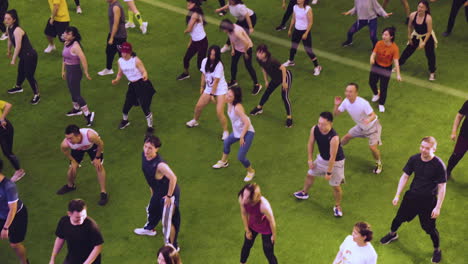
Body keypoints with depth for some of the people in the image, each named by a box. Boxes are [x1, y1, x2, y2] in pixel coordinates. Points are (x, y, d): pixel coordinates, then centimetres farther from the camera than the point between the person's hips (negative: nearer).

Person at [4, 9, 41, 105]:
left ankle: (37, 95, 12)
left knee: (29, 75, -3)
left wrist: (13, 60, -17)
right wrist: (9, 51, 33)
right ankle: (18, 87, 53)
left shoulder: (17, 30, -27)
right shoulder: (9, 28, 1)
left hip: (30, 55, -9)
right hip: (23, 56, 9)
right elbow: (10, 40, 19)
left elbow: (18, 47, -25)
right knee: (21, 72, 28)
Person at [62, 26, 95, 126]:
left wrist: (86, 73, -19)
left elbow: (83, 59, -26)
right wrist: (63, 71, 19)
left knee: (76, 94, -4)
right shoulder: (66, 43, 4)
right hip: (69, 71, 9)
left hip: (75, 71, -9)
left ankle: (88, 114, 4)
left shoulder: (75, 46, -24)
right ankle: (76, 109, 44)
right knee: (72, 92, 24)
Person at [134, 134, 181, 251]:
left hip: (168, 193, -9)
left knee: (167, 221, 1)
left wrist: (169, 196, -33)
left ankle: (172, 246, 21)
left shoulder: (159, 165, -39)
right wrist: (151, 187, 17)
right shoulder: (144, 155, -11)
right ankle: (149, 229, 63)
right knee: (152, 210, 32)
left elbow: (173, 178, -46)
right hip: (157, 191, 9)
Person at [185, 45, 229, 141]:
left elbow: (216, 81, -20)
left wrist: (212, 94, -16)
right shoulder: (205, 61, -5)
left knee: (219, 112, -15)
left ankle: (225, 132, 1)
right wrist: (202, 87, 13)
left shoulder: (219, 65, -23)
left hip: (220, 90, -6)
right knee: (198, 106, 10)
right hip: (209, 89, 6)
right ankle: (195, 121, 40)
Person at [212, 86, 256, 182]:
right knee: (227, 142, 29)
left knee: (241, 157, -9)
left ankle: (251, 171, 20)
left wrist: (242, 137, -25)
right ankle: (223, 162, 57)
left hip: (247, 132, -9)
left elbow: (247, 123, -33)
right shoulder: (229, 103, -7)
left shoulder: (237, 107, -33)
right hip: (237, 131, 9)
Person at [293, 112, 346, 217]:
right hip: (322, 158, 6)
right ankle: (304, 193, 53)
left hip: (335, 162, -6)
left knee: (336, 186, 4)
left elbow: (332, 157, -31)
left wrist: (329, 172, -22)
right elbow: (310, 143, -3)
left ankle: (337, 206, 32)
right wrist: (310, 159, -1)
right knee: (310, 174, 24)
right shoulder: (314, 129, -23)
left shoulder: (334, 138, -41)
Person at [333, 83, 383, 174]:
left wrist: (369, 120, -57)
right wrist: (336, 105, -29)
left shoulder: (363, 103, -37)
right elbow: (336, 113, -8)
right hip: (360, 126, 6)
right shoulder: (346, 102, -17)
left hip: (372, 126, -6)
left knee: (372, 147, -17)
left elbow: (373, 115, -34)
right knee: (347, 136, 14)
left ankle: (378, 163, 13)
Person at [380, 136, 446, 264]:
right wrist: (397, 195, 0)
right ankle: (392, 234, 53)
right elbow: (405, 176, 1)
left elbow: (442, 187, -15)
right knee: (399, 217, 21)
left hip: (428, 201, -4)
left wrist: (438, 207, -14)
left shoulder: (439, 165, -23)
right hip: (412, 195, 4)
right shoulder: (414, 159, -12)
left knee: (430, 227, 6)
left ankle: (437, 250, 33)